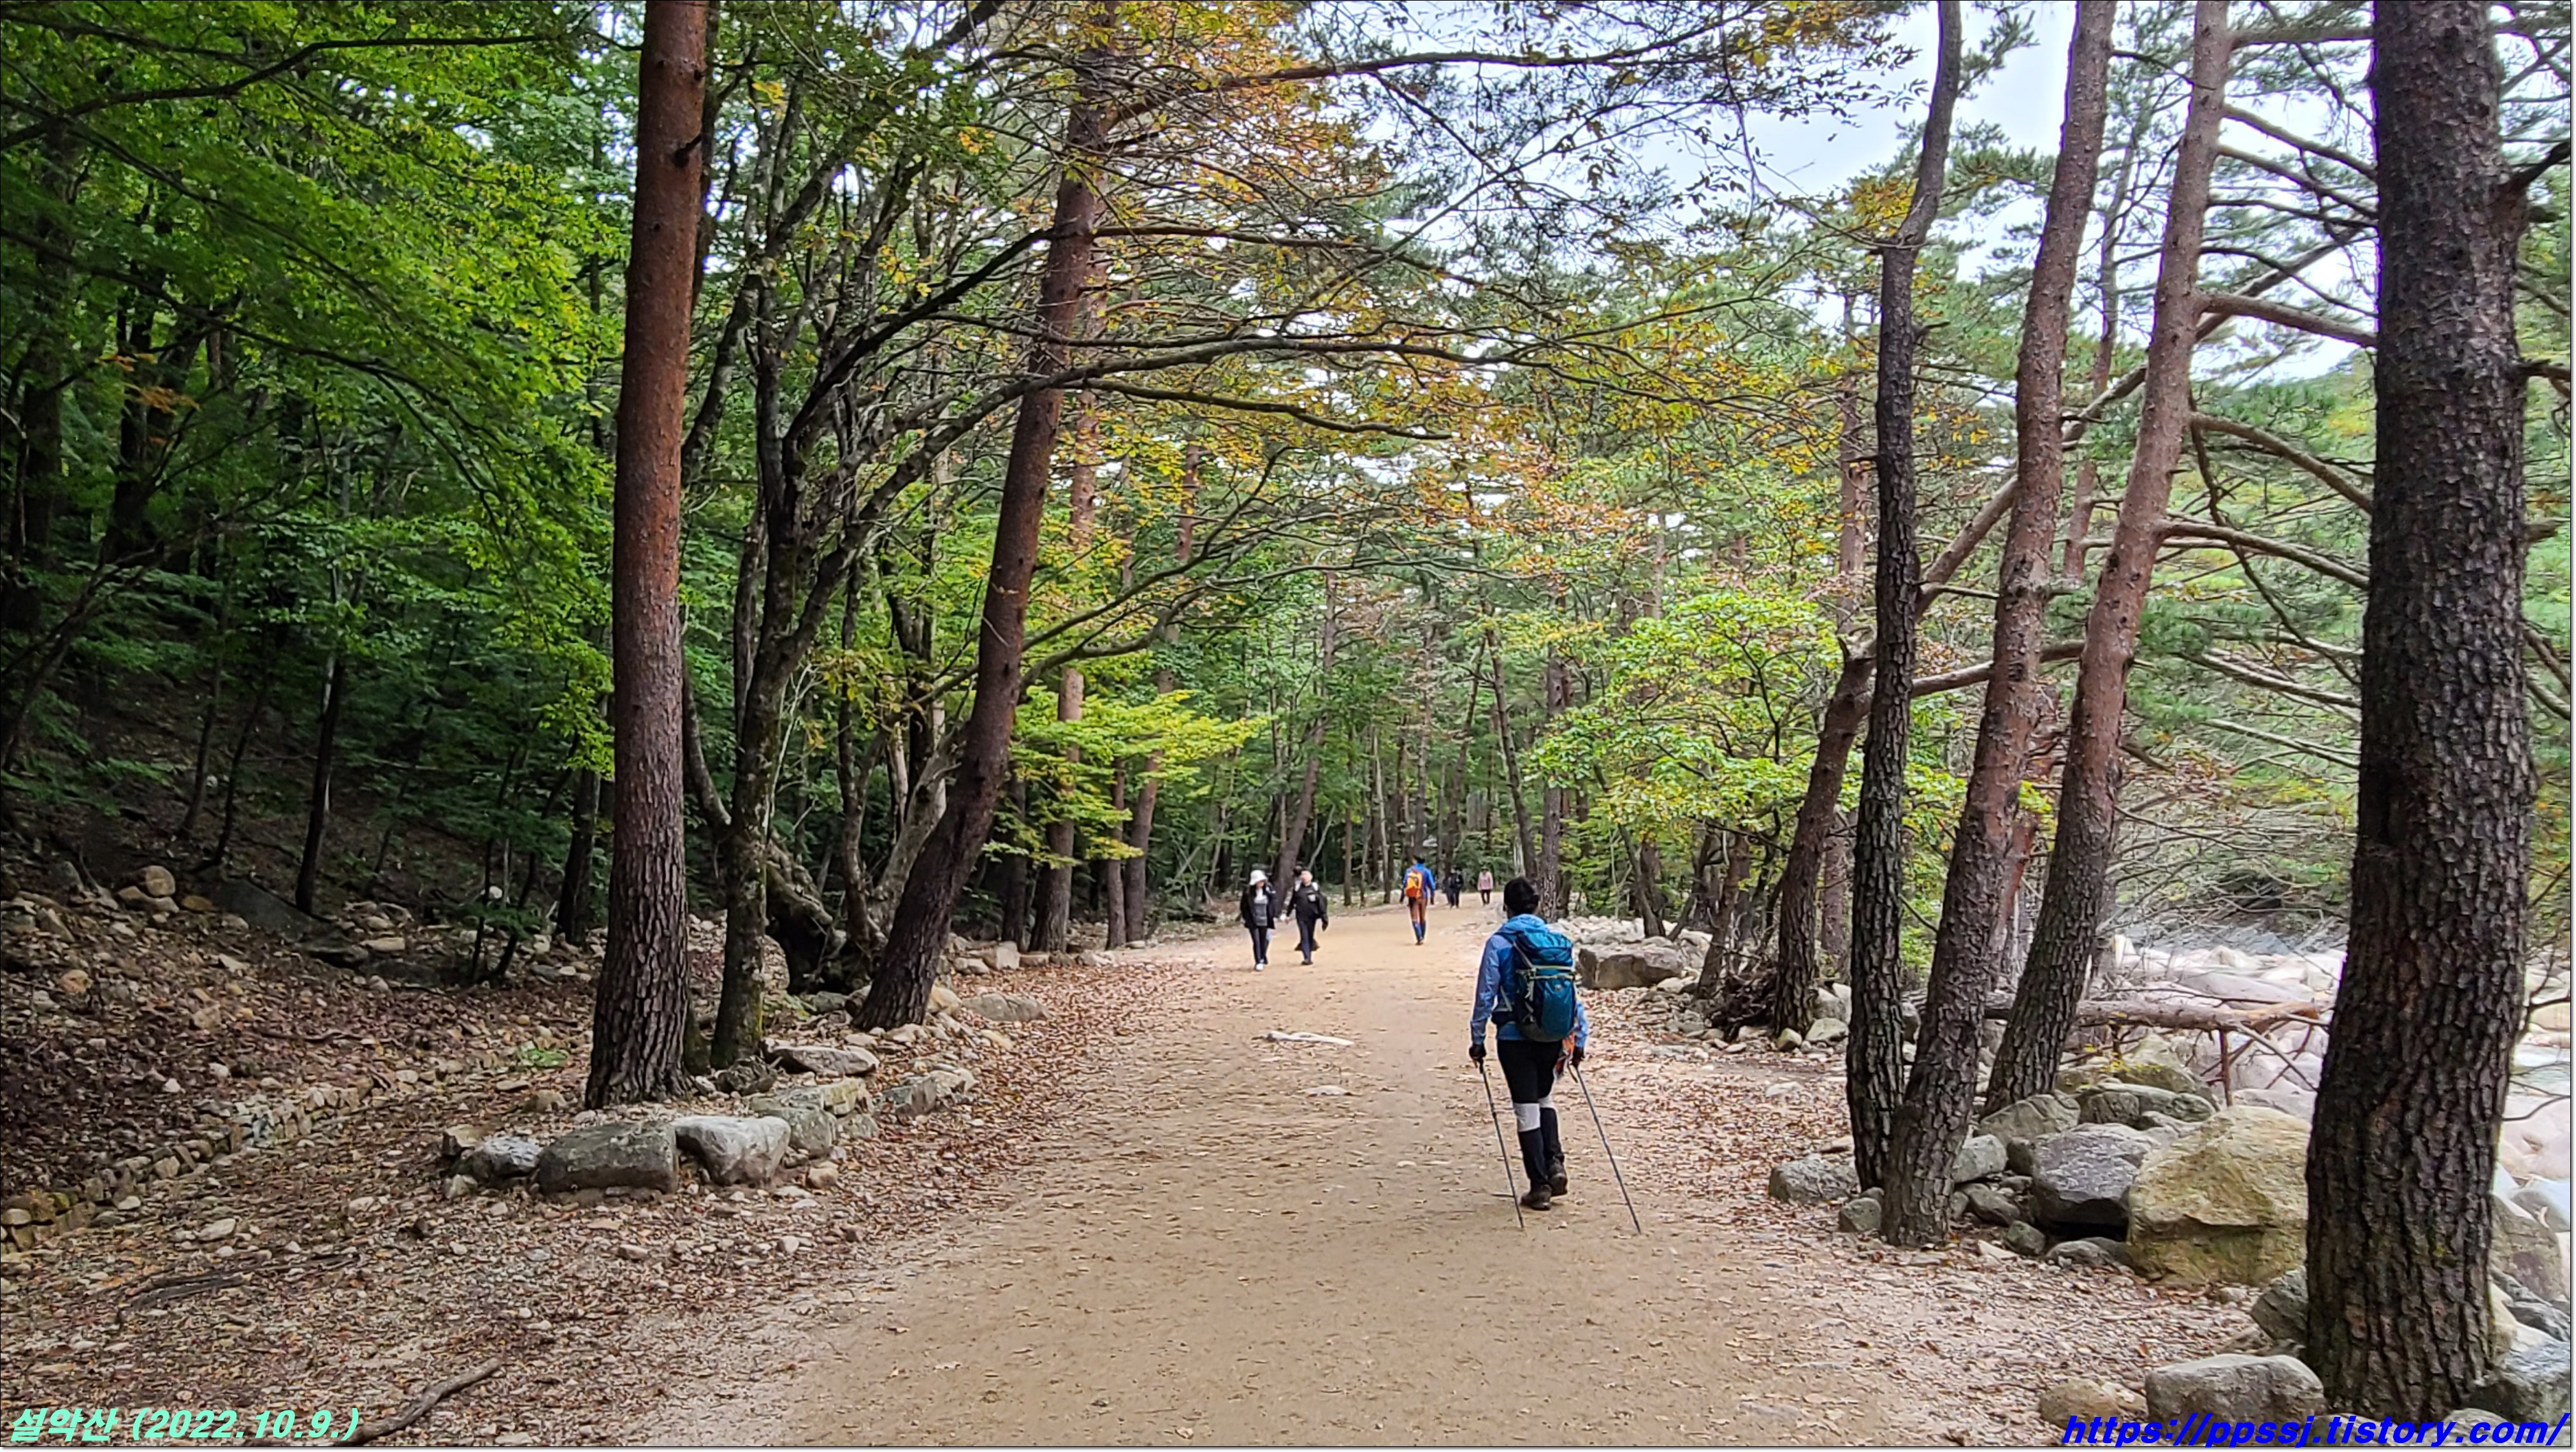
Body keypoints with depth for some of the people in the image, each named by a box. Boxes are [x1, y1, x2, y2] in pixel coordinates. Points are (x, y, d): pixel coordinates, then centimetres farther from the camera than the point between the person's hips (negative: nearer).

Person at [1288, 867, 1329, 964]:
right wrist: (1288, 915, 15)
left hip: (1312, 916, 0)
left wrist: (1324, 917, -7)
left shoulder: (1315, 888, -1)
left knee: (1310, 937, 9)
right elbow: (1292, 902, 11)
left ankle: (1310, 957, 19)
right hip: (1301, 917, 0)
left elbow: (1321, 903, -3)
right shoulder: (1297, 888, 3)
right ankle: (1306, 958, -8)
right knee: (1304, 937, -6)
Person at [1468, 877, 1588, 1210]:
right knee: (1545, 1097, 23)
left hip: (1515, 1036, -4)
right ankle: (1555, 1162, 6)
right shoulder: (1558, 941, 3)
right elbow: (1574, 992, 5)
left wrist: (1477, 1039, 2)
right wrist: (1580, 1039, 12)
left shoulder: (1499, 943, -6)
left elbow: (1486, 995, -6)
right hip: (1553, 1035, 4)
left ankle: (1540, 1185, 7)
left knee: (1526, 1108, 4)